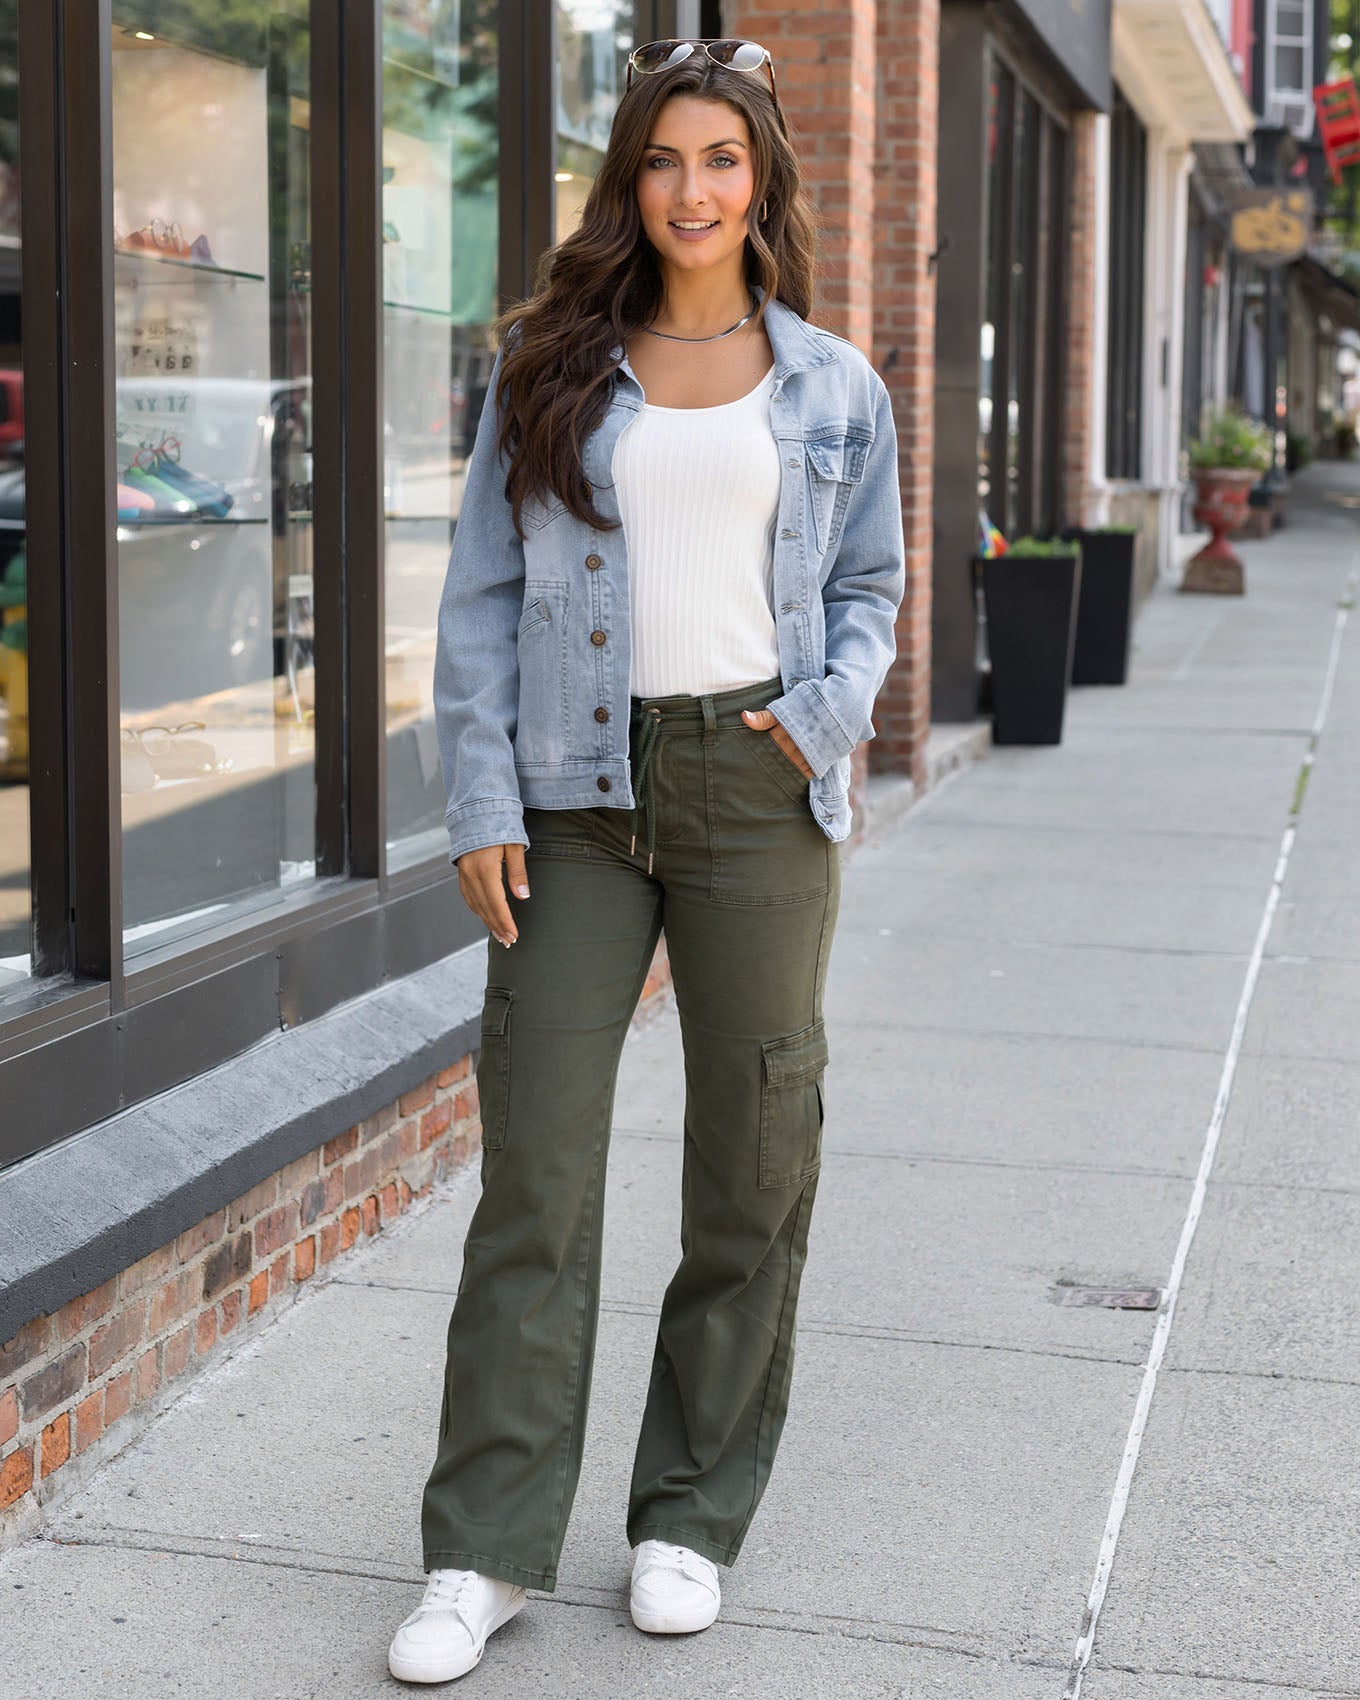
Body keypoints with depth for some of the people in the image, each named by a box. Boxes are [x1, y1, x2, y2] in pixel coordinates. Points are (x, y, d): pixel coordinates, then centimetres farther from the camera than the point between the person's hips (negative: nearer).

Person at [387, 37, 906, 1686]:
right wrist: (480, 803, -4)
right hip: (578, 790, -1)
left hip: (755, 790, 1)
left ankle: (691, 1516, 21)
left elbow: (869, 586, 16)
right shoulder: (549, 368, 7)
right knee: (535, 1166, -2)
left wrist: (831, 712, -4)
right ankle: (483, 1550, 7)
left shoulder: (834, 387, 9)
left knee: (753, 1161, 6)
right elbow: (482, 594, 4)